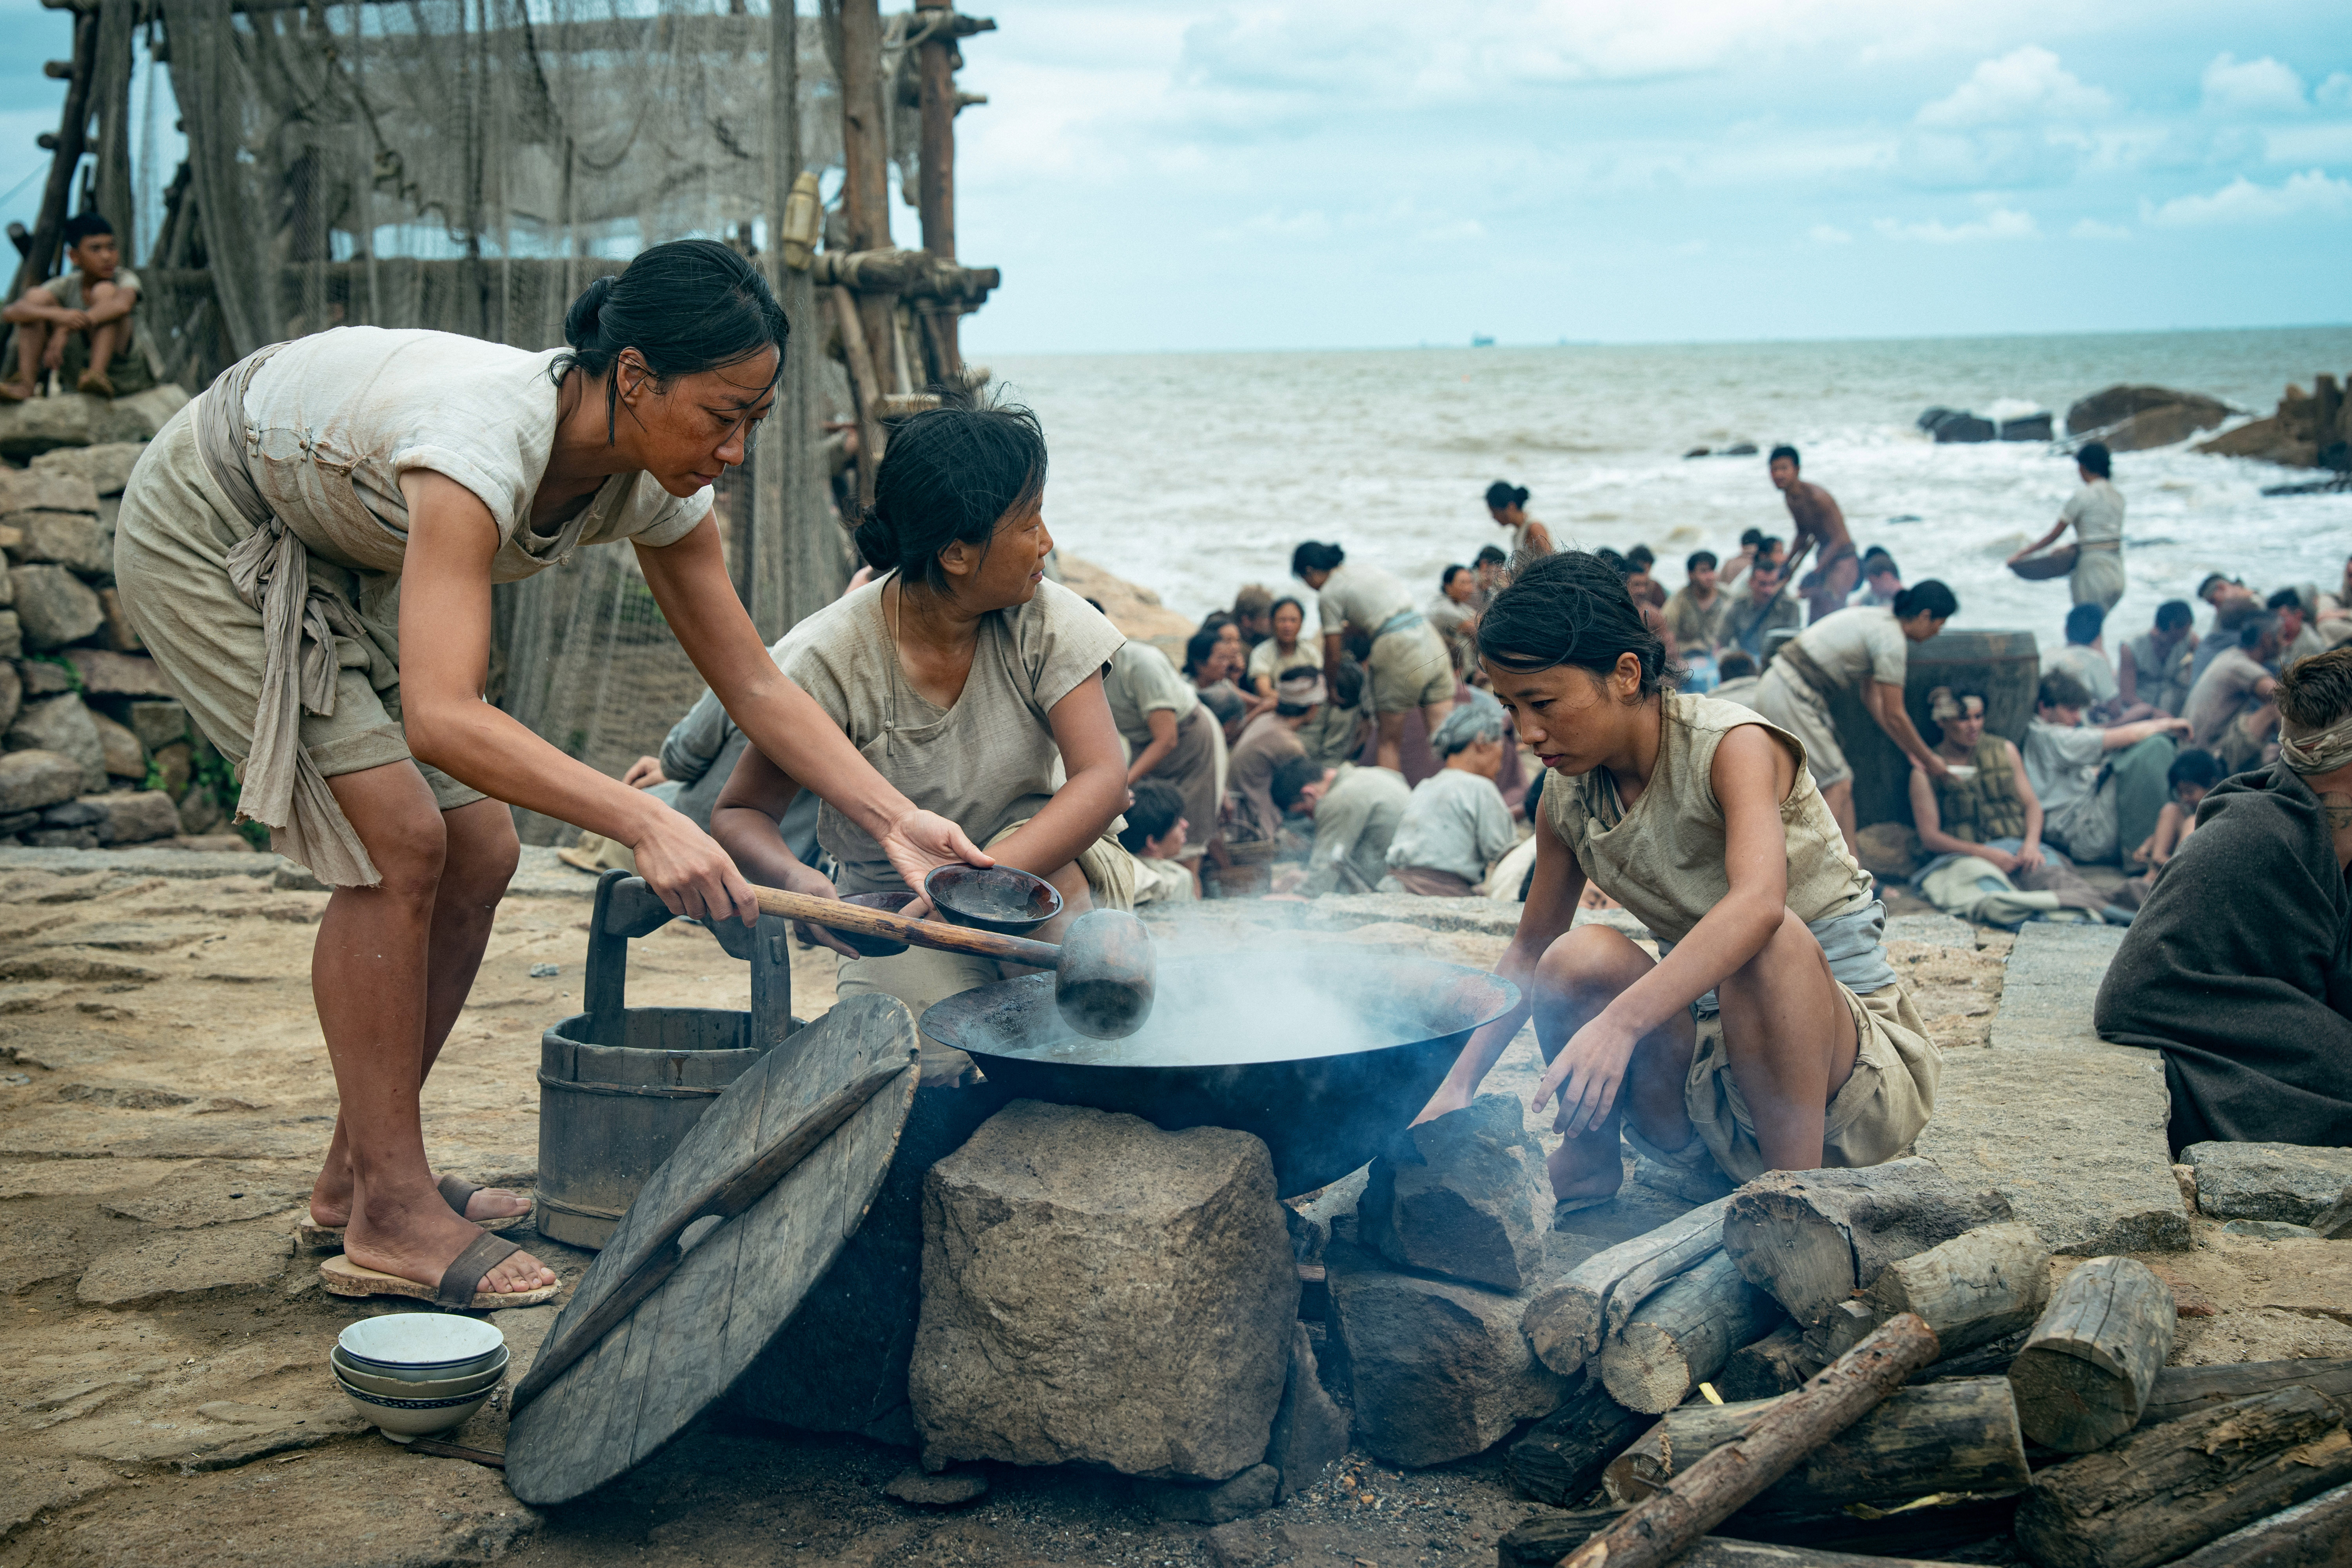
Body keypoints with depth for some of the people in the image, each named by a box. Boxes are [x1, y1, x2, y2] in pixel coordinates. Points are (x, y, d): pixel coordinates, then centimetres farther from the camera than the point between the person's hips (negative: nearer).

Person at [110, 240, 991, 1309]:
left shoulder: (655, 486, -17)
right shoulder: (483, 440, -40)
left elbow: (755, 684, -10)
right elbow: (439, 716, -50)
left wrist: (898, 821, -20)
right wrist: (644, 822, -57)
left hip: (342, 565, 8)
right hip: (205, 532, -8)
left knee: (478, 851, 0)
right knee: (400, 840, -17)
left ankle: (357, 1174, 15)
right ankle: (389, 1218, -7)